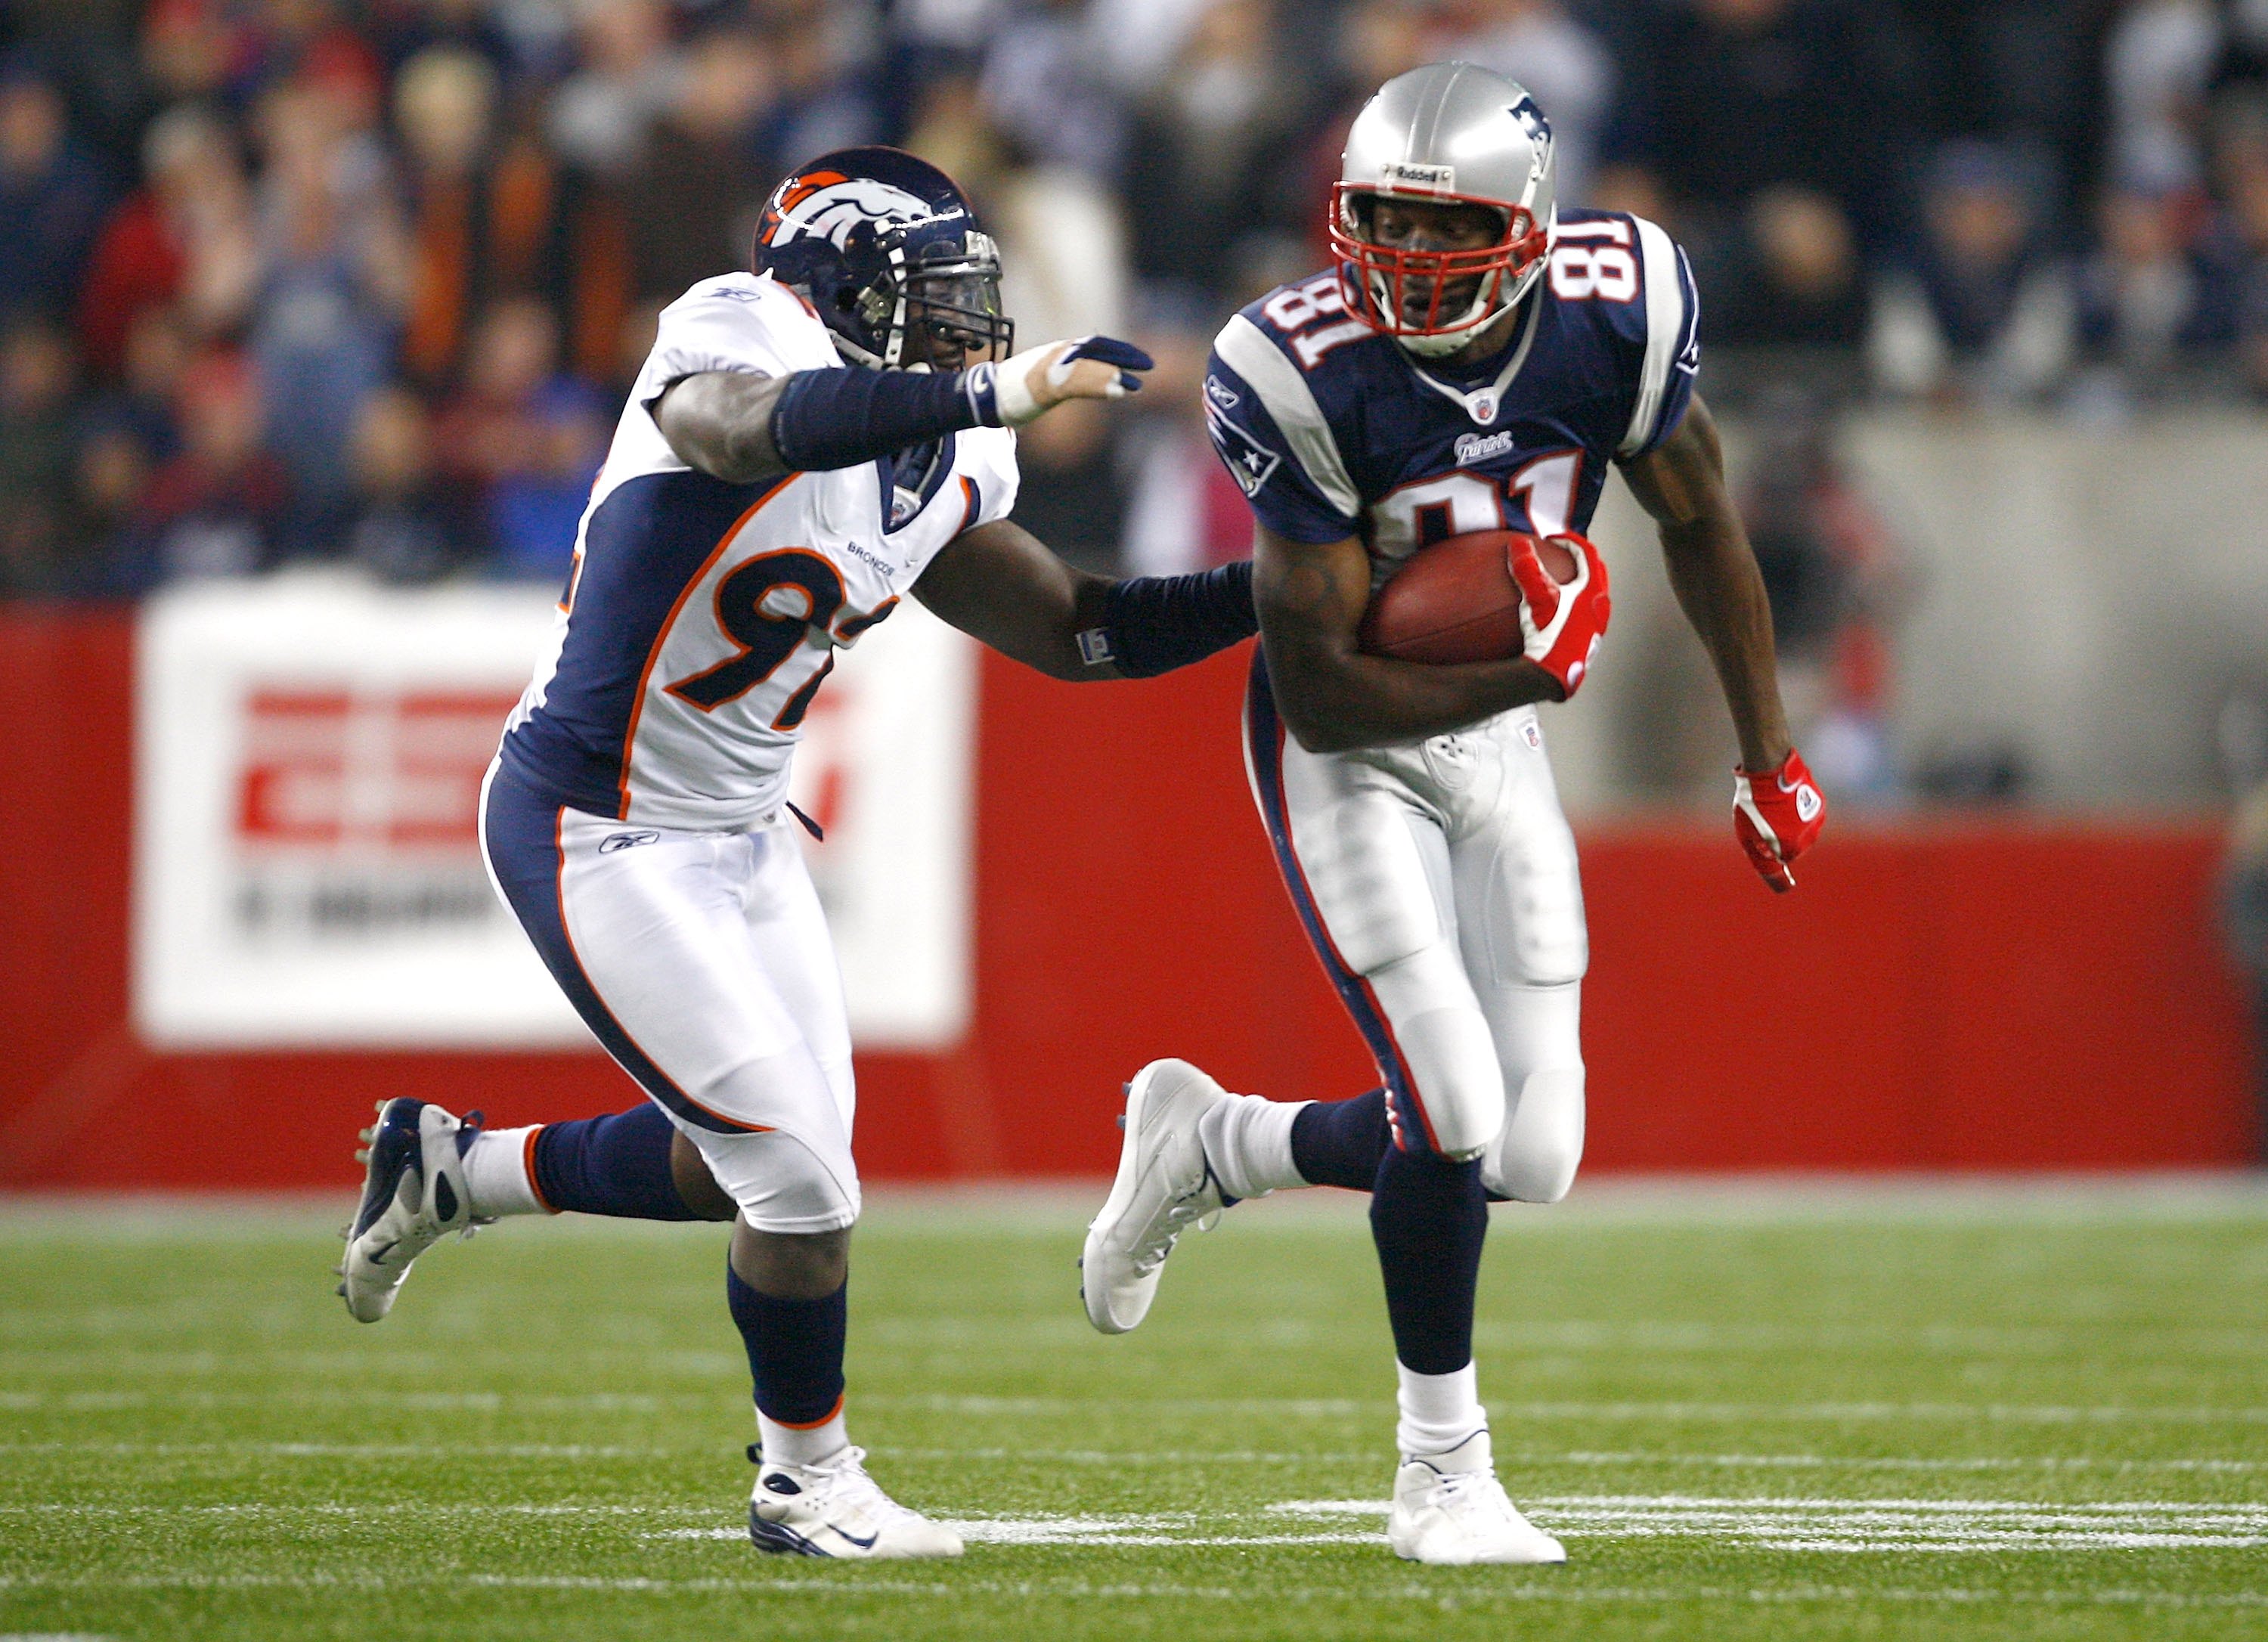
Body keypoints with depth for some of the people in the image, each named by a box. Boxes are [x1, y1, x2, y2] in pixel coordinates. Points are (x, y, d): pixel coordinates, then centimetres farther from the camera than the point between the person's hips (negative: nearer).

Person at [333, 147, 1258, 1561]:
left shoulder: (945, 472, 5)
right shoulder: (741, 335, -20)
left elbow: (1069, 631, 11)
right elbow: (758, 421, -44)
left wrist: (1278, 594, 1)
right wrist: (996, 393, -52)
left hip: (738, 833, 9)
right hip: (598, 841, -9)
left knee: (747, 1166, 15)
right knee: (801, 1179, -7)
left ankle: (450, 1171, 36)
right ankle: (805, 1480, 15)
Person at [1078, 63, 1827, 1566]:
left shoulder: (1615, 310, -17)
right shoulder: (1305, 379, -27)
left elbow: (1699, 522, 3)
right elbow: (1324, 696, -23)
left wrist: (1771, 759, 8)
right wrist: (1530, 666, -32)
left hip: (1498, 736, 5)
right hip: (1343, 751, -5)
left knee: (1529, 1156, -1)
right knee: (1455, 1110, -16)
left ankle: (1211, 1144, 26)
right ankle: (1444, 1478, 5)